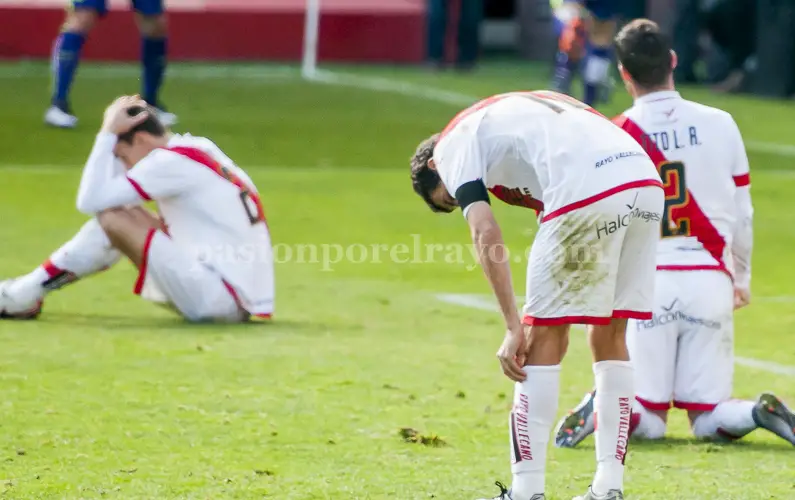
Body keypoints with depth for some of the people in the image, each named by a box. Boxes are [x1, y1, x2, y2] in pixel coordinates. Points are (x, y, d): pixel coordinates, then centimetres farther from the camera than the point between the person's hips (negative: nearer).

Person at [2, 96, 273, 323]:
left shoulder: (172, 161, -12)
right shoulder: (200, 148, 15)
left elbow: (90, 200, -16)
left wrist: (107, 133, -7)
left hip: (220, 300, -10)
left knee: (112, 218, -12)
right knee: (124, 214, 16)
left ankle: (22, 296, -1)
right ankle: (27, 292, 15)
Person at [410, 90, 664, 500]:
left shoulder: (454, 143, 15)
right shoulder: (519, 111, 38)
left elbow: (485, 234, 0)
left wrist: (514, 328, -2)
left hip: (587, 192, -8)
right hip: (646, 179, 8)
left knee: (542, 338, 4)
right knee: (610, 335, 18)